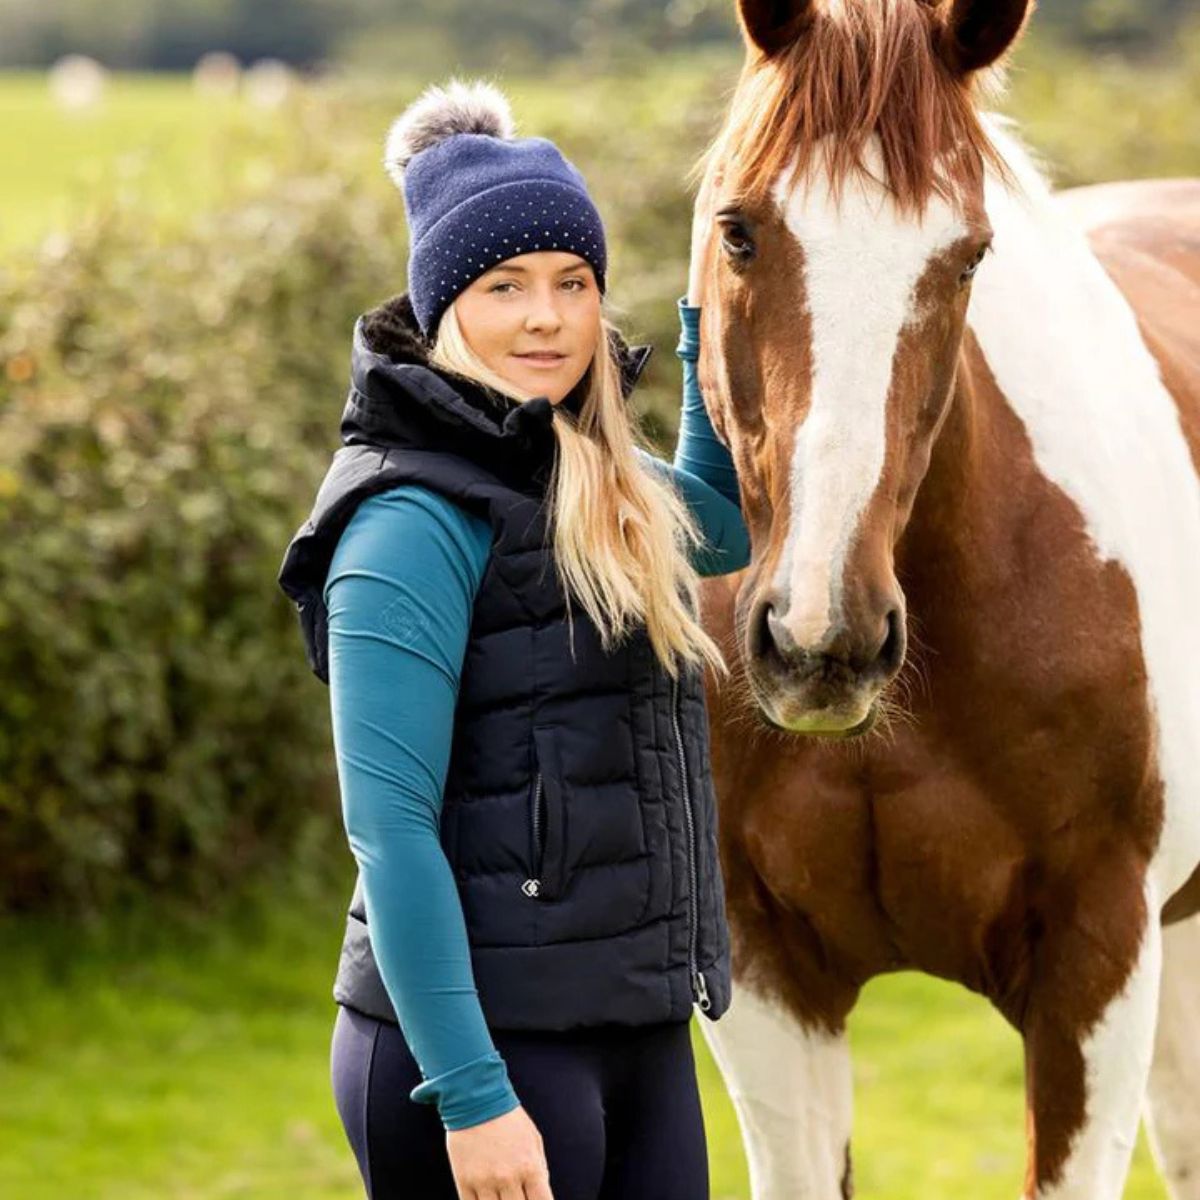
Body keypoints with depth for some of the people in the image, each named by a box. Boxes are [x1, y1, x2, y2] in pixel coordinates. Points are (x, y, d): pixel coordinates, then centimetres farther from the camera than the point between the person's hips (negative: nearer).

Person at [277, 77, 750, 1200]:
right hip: (487, 1043, -8)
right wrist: (472, 1097, -22)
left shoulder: (608, 493, 12)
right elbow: (391, 832, -17)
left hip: (640, 1028, 8)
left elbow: (723, 524, 36)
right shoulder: (414, 527, -13)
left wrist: (712, 318, 21)